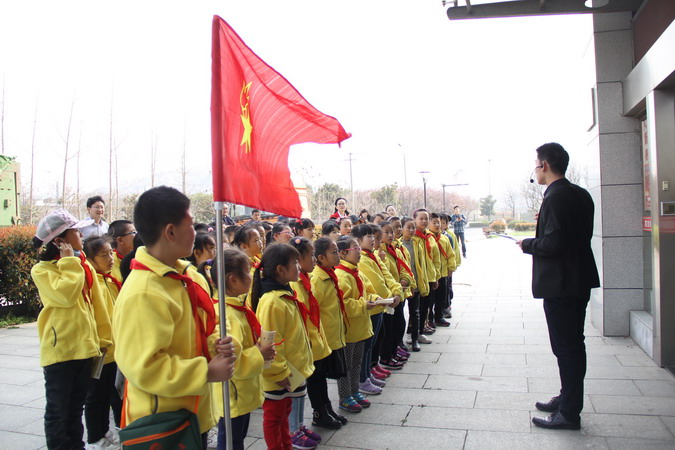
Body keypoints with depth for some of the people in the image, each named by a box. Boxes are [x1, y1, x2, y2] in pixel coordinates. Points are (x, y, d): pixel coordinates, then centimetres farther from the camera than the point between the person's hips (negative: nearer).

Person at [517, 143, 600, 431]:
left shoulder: (554, 198, -19)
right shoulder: (581, 194, 9)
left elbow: (552, 244, -25)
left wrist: (526, 244, -8)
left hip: (559, 284, -10)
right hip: (580, 280, 10)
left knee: (565, 347, 0)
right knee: (574, 344, 18)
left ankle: (569, 413, 11)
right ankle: (569, 399, 32)